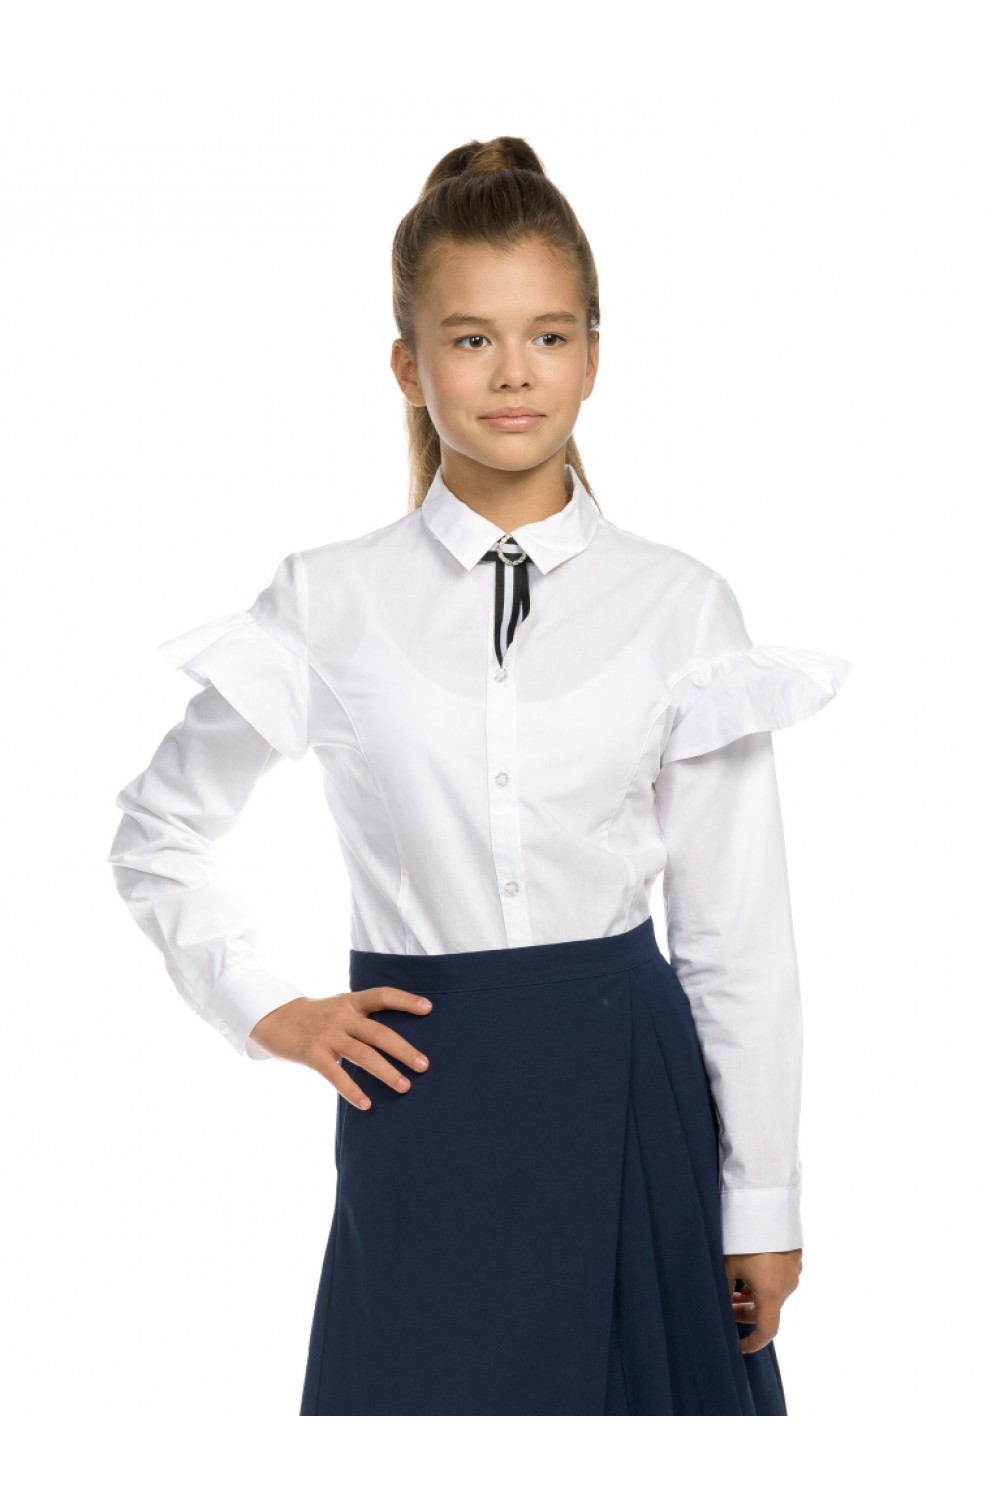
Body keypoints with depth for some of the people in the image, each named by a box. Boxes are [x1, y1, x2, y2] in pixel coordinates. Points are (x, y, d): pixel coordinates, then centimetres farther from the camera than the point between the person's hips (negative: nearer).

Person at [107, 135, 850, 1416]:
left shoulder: (680, 607, -1)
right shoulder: (329, 604, 0)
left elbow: (737, 927, 1)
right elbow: (158, 835, 13)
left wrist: (764, 1203, 2)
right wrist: (266, 1011, 2)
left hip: (627, 1091, 0)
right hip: (422, 1095, 0)